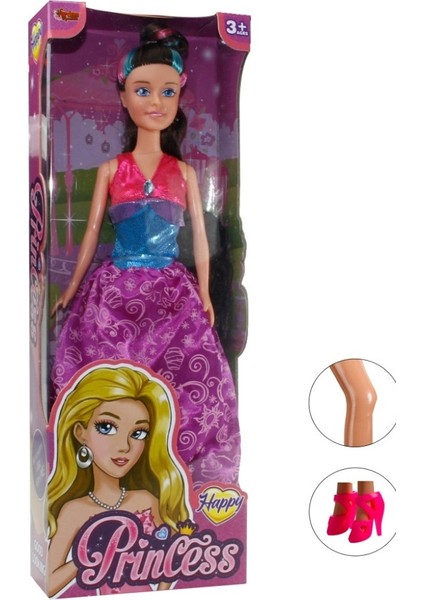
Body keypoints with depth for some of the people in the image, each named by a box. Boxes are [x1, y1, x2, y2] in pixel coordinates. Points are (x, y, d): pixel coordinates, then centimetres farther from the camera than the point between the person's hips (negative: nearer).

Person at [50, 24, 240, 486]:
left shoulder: (183, 172, 6)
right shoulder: (110, 170, 4)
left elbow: (199, 234, 8)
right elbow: (92, 231, 9)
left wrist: (203, 293, 5)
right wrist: (72, 289, 10)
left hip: (171, 292, 1)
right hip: (117, 290, 0)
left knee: (185, 383, -5)